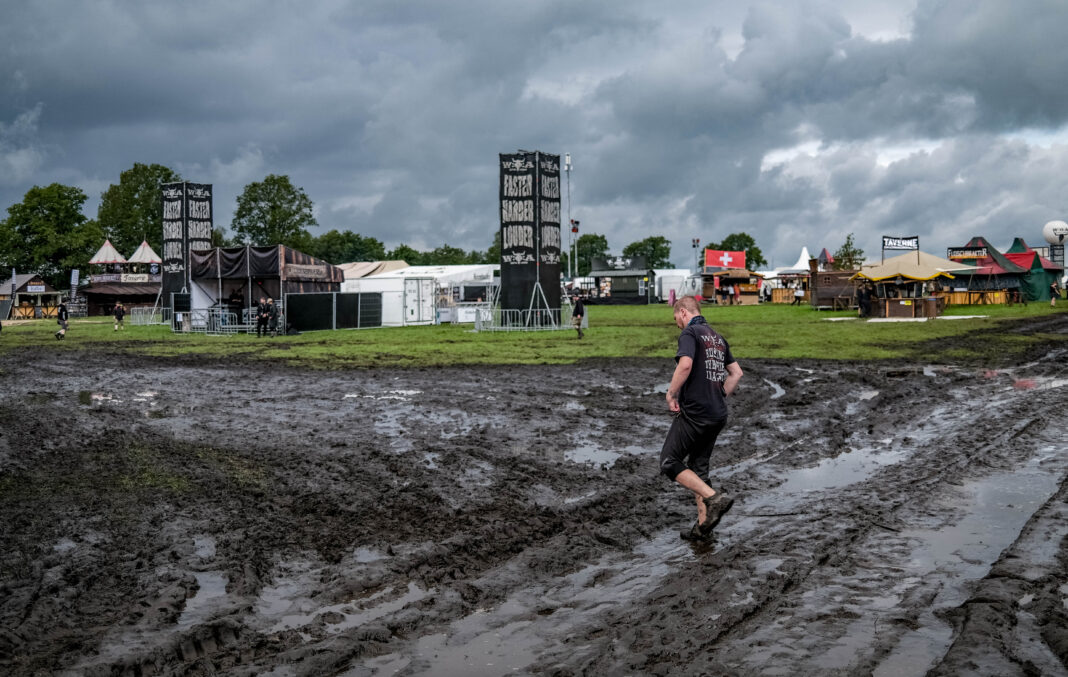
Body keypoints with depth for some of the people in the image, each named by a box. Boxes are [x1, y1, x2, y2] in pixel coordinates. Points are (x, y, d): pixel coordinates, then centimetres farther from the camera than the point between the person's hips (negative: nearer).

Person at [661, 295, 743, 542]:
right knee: (698, 468, 16)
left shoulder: (690, 332, -9)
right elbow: (736, 373, 22)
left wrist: (671, 394, -15)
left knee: (670, 462, 0)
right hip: (717, 414, 9)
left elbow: (685, 365, -26)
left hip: (694, 412, -9)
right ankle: (703, 526, 14)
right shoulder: (717, 337, 17)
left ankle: (715, 498, -14)